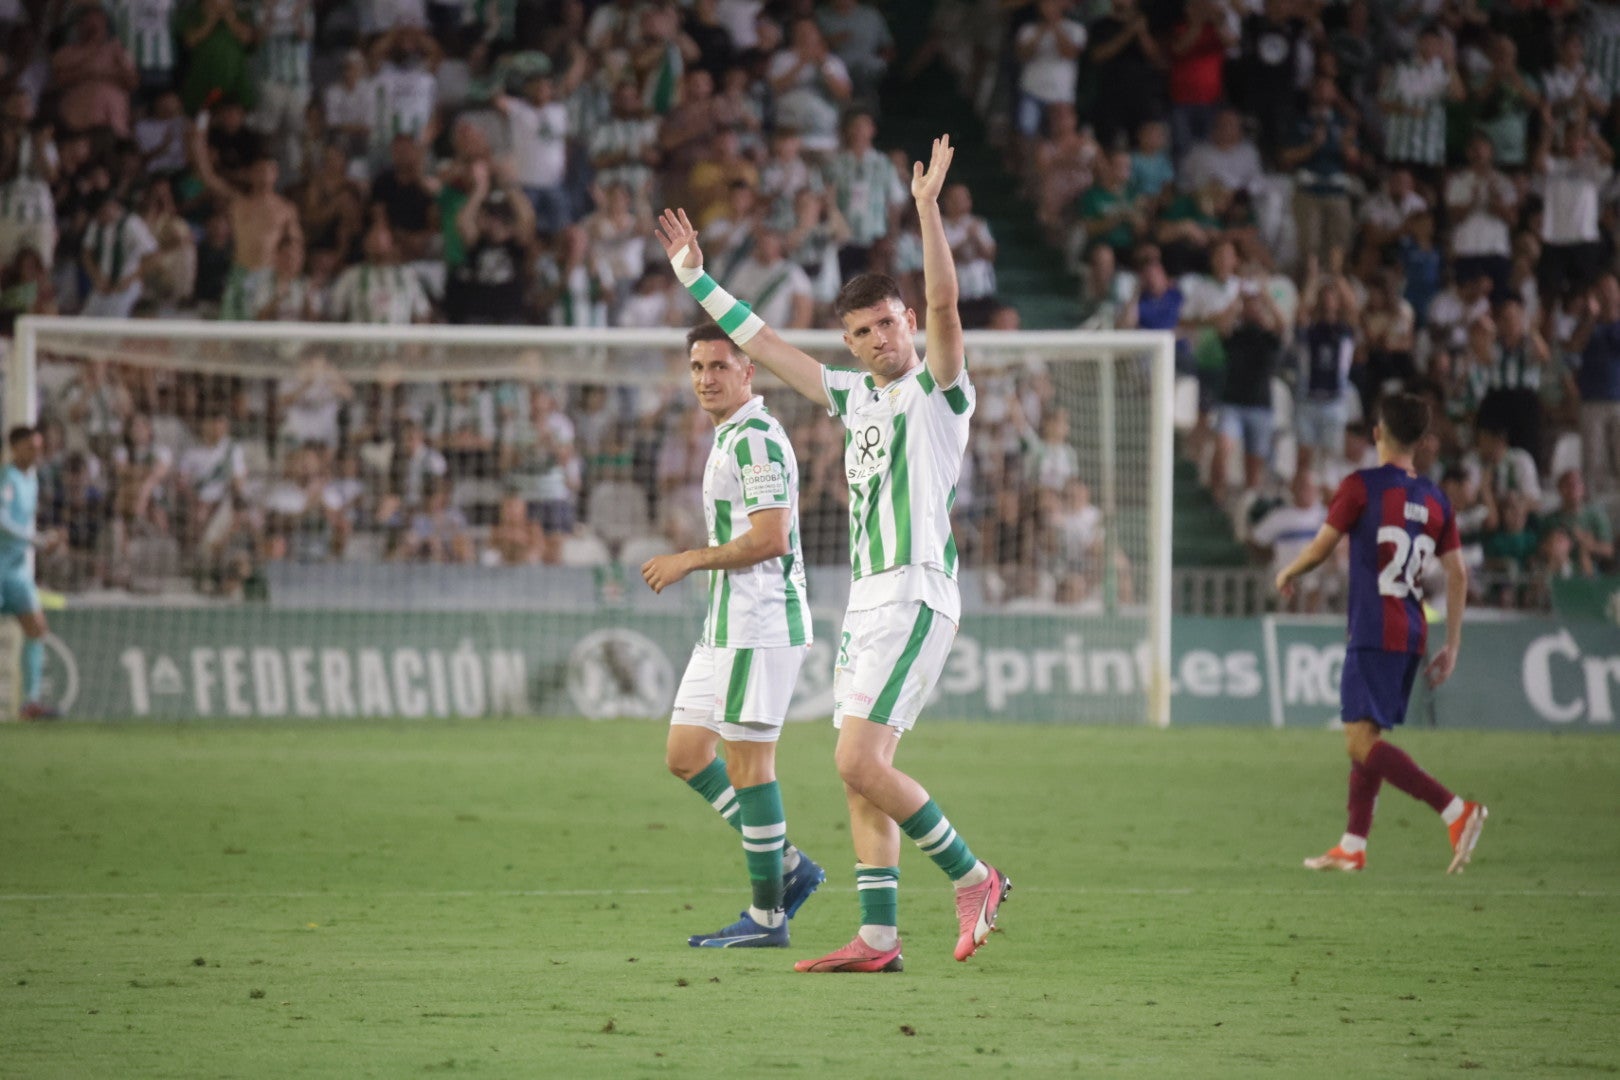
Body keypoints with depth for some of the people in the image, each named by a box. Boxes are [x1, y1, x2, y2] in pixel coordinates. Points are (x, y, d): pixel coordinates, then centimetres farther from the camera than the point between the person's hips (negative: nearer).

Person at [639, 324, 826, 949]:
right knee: (685, 755, 9)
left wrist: (689, 561, -14)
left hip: (760, 626, -11)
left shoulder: (756, 439, -14)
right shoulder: (729, 437, 18)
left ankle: (767, 917, 0)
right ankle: (788, 866, 15)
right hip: (728, 625, 11)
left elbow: (771, 538, -21)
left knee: (748, 760, -7)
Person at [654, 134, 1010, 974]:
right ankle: (879, 937, 4)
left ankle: (973, 879, -5)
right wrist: (695, 280, 28)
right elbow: (766, 347, 25)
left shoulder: (937, 392, -4)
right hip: (866, 599, 8)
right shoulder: (855, 397, 17)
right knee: (862, 775, 4)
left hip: (915, 597, -8)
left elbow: (943, 303, -21)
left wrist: (928, 206, -28)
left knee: (860, 761, -16)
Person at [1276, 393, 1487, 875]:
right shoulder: (1435, 500, 11)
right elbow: (1457, 574, 9)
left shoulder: (1361, 487, -7)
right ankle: (1352, 846, 19)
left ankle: (1456, 811, -25)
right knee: (1368, 736, 17)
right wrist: (1452, 646, 13)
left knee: (1361, 741, -12)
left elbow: (1320, 549, -2)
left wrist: (1287, 574, 19)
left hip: (1374, 633, -8)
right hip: (1412, 635, 8)